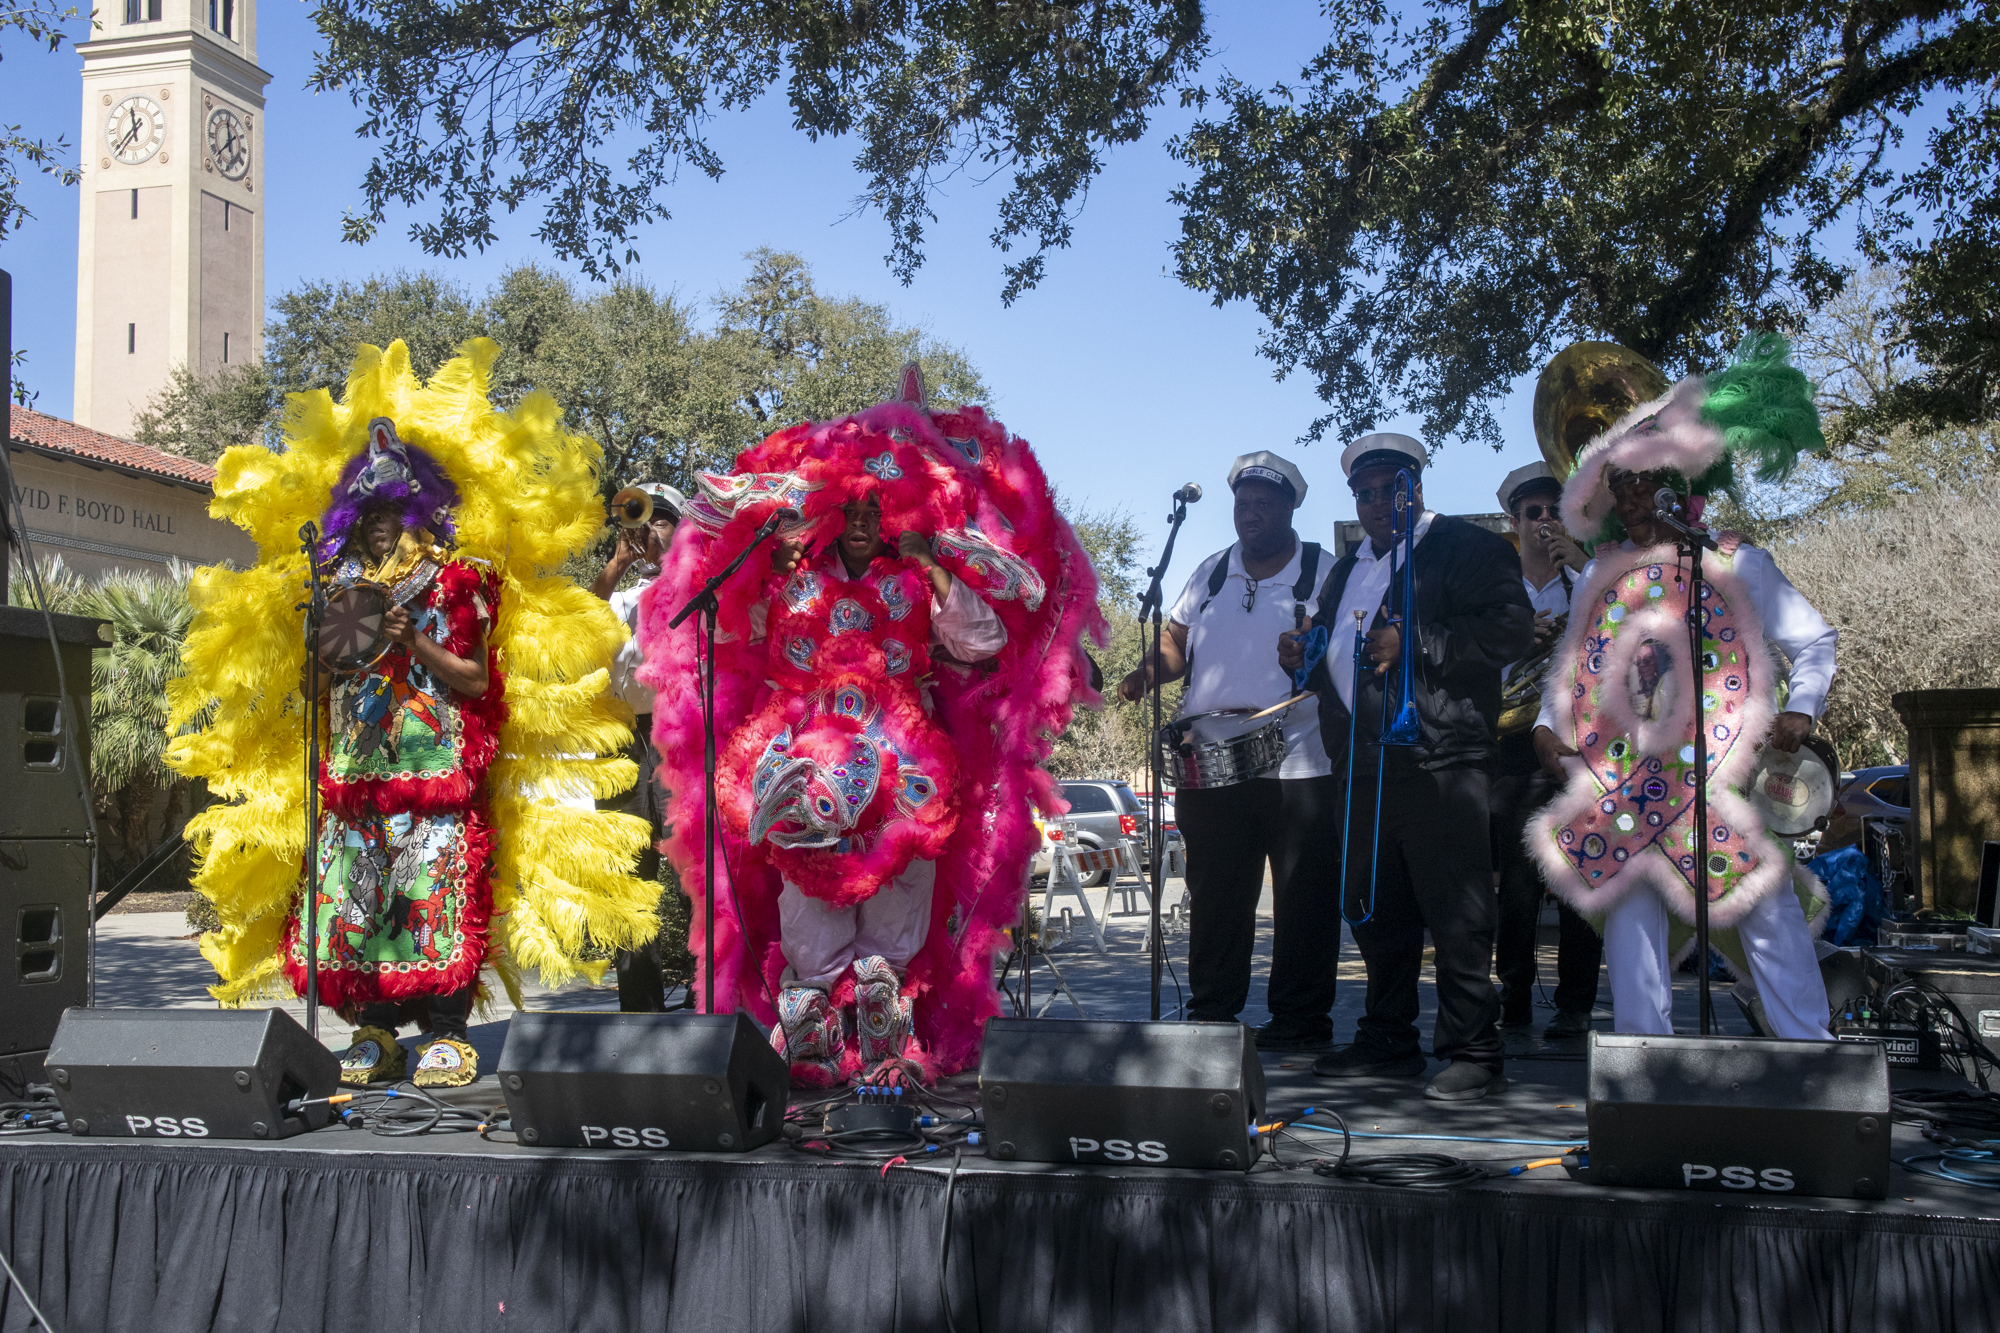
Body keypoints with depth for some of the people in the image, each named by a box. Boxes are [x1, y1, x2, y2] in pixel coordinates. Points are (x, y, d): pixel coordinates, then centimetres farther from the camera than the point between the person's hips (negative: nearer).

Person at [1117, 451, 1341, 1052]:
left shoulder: (1323, 574, 3)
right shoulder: (1210, 573, 16)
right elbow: (1178, 642, 17)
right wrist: (1149, 669, -3)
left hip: (1299, 768, -4)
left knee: (1303, 900, 0)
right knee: (1213, 896, 8)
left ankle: (1298, 1022, 8)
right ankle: (1210, 1017, 17)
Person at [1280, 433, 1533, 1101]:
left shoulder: (1468, 547, 1)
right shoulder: (1349, 570, 25)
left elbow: (1511, 628, -14)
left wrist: (1411, 644, -19)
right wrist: (1305, 659, 12)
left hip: (1437, 763, -8)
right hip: (1365, 768, 8)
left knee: (1456, 916, -7)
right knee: (1375, 913, 12)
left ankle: (1473, 1054, -2)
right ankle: (1387, 1041, 22)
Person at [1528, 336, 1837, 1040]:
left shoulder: (1734, 562, 5)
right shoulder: (1601, 572, 14)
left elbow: (1816, 641, 6)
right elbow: (1572, 661, 21)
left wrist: (1799, 711, -9)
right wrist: (1547, 723, 6)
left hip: (1719, 771, -3)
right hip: (1618, 770, 3)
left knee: (1765, 907, -6)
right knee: (1627, 903, 2)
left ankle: (1808, 1050, 2)